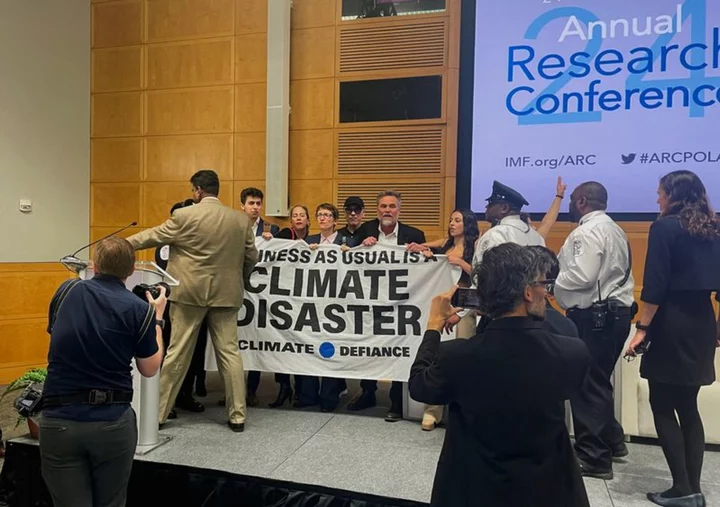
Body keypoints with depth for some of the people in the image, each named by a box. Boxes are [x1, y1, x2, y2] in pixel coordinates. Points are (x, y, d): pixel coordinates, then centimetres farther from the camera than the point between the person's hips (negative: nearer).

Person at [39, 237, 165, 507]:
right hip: (114, 422, -1)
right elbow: (150, 369, 3)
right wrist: (157, 318, 12)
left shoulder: (66, 291, 0)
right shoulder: (139, 308, -8)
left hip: (59, 421, 2)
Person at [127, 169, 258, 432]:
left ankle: (158, 413, 20)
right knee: (230, 352, 7)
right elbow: (251, 258, 7)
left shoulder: (184, 216, -7)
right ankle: (237, 416, 12)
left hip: (190, 293, -2)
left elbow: (153, 236, 3)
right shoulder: (241, 219, 2)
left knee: (177, 354, 7)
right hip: (226, 294, 3)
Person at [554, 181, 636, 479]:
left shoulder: (588, 231, -15)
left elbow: (581, 276, -24)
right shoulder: (612, 229, 18)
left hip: (594, 316, -11)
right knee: (598, 382, 21)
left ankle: (594, 458, 6)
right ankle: (611, 441, 33)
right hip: (613, 312, 11)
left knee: (586, 384, -3)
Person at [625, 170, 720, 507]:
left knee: (662, 407, 2)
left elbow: (655, 284, -16)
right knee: (688, 407, 13)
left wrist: (643, 327, -13)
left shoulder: (665, 227, -9)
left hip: (671, 323, -7)